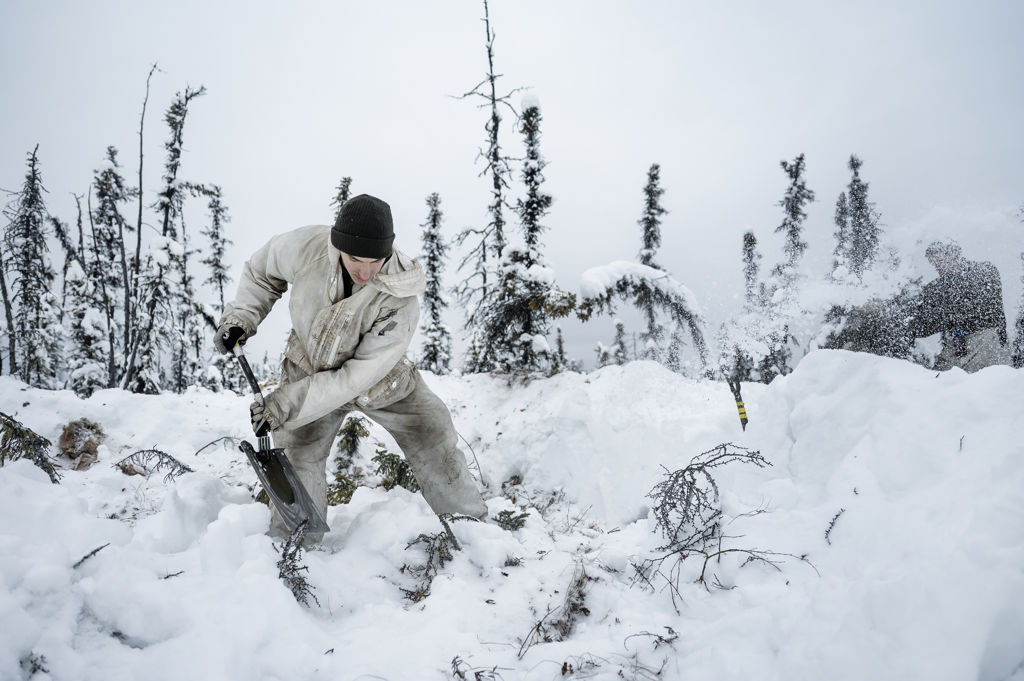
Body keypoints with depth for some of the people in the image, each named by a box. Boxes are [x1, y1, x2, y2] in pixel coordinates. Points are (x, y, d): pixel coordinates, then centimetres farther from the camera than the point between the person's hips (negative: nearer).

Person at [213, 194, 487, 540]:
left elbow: (356, 377, -30)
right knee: (298, 461, -1)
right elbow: (263, 269, -1)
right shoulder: (306, 247, -27)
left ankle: (469, 518, 23)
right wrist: (241, 316, -12)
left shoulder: (400, 302, -34)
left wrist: (283, 406, -31)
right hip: (309, 368, 2)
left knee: (435, 444, -2)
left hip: (380, 382, -1)